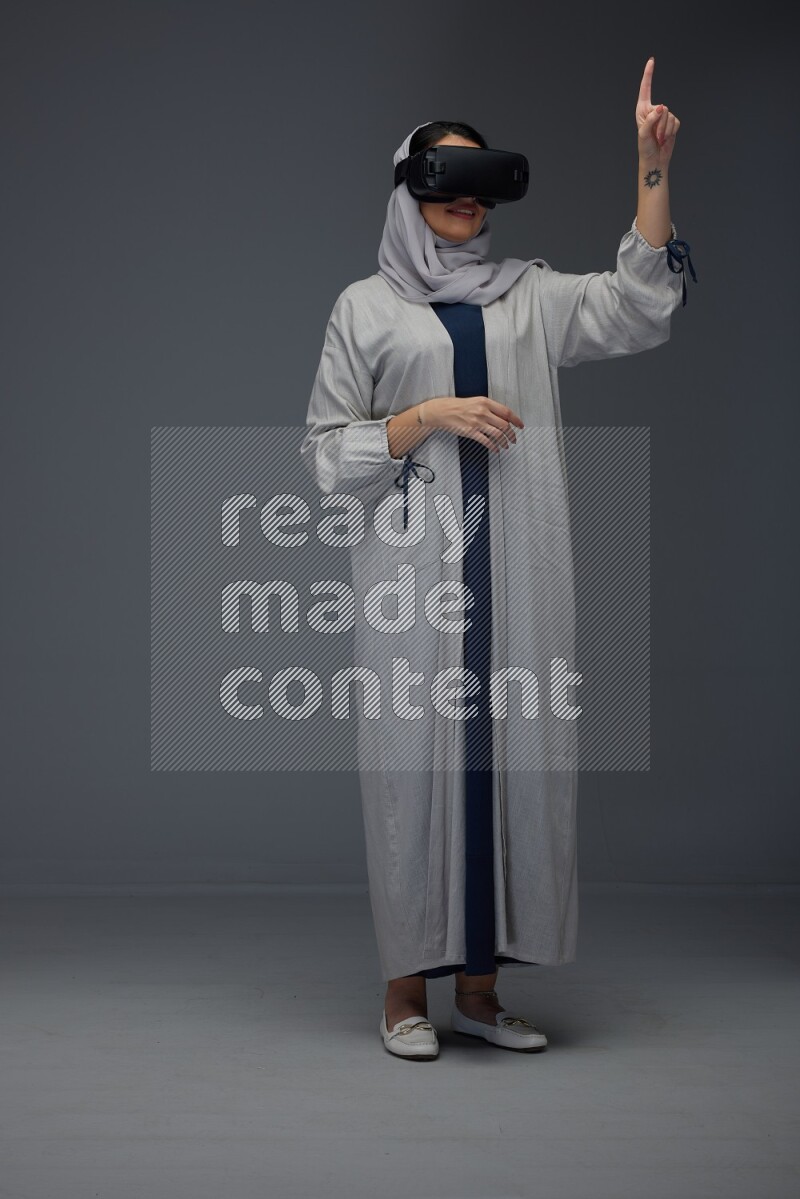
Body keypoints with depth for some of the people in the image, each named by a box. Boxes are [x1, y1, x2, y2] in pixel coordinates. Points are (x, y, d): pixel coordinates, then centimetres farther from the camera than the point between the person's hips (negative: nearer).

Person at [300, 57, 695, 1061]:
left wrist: (653, 168, -8)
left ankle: (479, 985, 13)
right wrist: (432, 417, -10)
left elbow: (637, 307, -1)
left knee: (509, 755, 2)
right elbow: (324, 450, 4)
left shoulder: (530, 295, 14)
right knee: (414, 758, -3)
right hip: (414, 571, -2)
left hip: (515, 573, 3)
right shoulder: (366, 306, 8)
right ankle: (405, 987, 9)